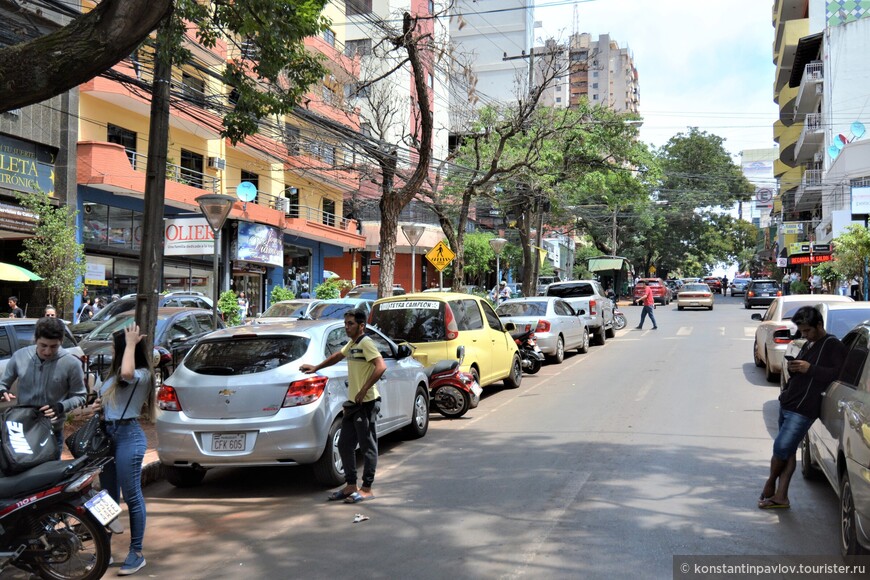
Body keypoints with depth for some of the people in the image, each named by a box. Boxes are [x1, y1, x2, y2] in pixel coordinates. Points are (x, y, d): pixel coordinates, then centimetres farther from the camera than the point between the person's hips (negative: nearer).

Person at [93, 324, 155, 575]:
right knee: (108, 496, 14)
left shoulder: (142, 375, -11)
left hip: (128, 436, -9)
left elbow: (127, 373, -35)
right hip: (108, 434, 9)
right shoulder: (115, 373, 16)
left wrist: (131, 343, -22)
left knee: (132, 497, -3)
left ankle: (136, 554, 6)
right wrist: (101, 406, 4)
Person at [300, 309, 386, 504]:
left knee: (367, 446, -1)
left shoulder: (366, 343, -13)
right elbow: (338, 356, 36)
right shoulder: (351, 344, 15)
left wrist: (364, 390, -26)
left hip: (366, 403, -10)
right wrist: (316, 368, 35)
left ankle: (367, 489, 5)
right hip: (353, 403, 10)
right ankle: (351, 486, 20)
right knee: (345, 445, 12)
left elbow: (381, 366, -26)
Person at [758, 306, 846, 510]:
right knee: (787, 451, 10)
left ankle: (771, 482, 15)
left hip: (803, 410, -9)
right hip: (787, 405, 9)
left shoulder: (833, 346, -9)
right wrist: (793, 369, 6)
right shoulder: (809, 345, 19)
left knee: (781, 448, -9)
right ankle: (780, 496, 13)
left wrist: (809, 369, -24)